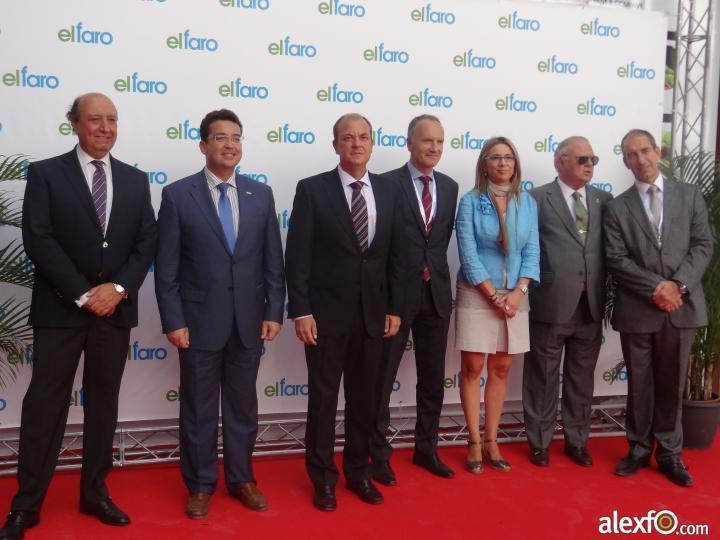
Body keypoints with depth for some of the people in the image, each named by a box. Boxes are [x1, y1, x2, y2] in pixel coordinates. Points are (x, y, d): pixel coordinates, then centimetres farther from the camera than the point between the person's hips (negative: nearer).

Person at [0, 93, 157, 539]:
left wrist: (118, 288, -11)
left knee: (104, 404, 11)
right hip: (60, 309, -3)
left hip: (116, 310, 3)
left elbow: (147, 241, 4)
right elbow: (38, 240, -9)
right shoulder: (45, 173, -1)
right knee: (45, 405, 2)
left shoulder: (135, 180, 9)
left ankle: (95, 493, 24)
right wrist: (82, 294, -14)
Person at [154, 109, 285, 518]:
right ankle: (201, 485, 26)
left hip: (249, 320, 3)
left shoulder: (261, 194, 5)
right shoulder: (178, 195, -4)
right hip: (200, 321, -2)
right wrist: (174, 321, -10)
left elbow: (273, 261, 5)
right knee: (199, 409, 10)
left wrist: (274, 312, 0)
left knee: (243, 406, 14)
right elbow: (167, 266, -5)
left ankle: (241, 479, 30)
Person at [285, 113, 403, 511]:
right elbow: (297, 255, -8)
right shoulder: (312, 189, -5)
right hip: (326, 312, -3)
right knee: (323, 397, 7)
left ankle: (358, 471, 31)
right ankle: (323, 478, 23)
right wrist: (301, 311, -13)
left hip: (372, 313, 4)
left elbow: (393, 255, 8)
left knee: (363, 397, 14)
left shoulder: (387, 191, 7)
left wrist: (394, 308, 5)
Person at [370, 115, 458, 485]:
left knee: (432, 379, 14)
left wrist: (432, 270, 5)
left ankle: (426, 449, 29)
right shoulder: (387, 184, -8)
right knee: (383, 378, 5)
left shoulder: (449, 187, 9)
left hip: (436, 292, 5)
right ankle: (379, 454, 18)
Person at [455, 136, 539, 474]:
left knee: (501, 369, 8)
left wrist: (518, 292, -11)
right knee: (472, 368, 1)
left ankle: (491, 441, 19)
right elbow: (468, 254, -10)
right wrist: (494, 296, -13)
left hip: (514, 297, 3)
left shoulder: (527, 203, 5)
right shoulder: (470, 202, -4)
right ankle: (474, 442, 13)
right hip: (477, 295, -3)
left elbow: (532, 251, 3)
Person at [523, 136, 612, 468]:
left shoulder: (604, 200, 10)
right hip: (551, 303, -4)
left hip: (591, 305, 4)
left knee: (582, 377, 14)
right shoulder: (537, 199, -5)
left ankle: (577, 440, 29)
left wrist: (607, 297, 3)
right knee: (543, 377, 8)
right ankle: (540, 442, 23)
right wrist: (529, 291, -7)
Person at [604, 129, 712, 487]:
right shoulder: (617, 207, 3)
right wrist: (655, 288, -15)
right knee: (639, 384, 10)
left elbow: (703, 245, 0)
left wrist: (678, 285, -14)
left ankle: (669, 454, 24)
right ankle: (639, 449, 24)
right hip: (637, 310, -1)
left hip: (681, 306, 1)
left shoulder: (689, 195, 7)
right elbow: (616, 259, -5)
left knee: (671, 384, 11)